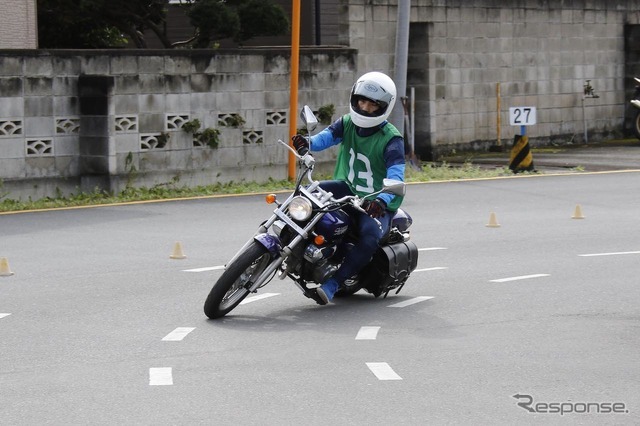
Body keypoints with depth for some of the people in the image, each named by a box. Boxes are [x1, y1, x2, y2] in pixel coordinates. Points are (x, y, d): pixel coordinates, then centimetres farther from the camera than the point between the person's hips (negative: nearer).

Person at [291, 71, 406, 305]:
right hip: (347, 190, 5)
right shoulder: (347, 124, 2)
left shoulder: (391, 139, -14)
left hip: (378, 204, -5)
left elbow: (396, 176, -27)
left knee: (370, 237, -34)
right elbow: (327, 136, -17)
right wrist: (308, 144, -42)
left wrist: (382, 200, -47)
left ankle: (332, 284, -28)